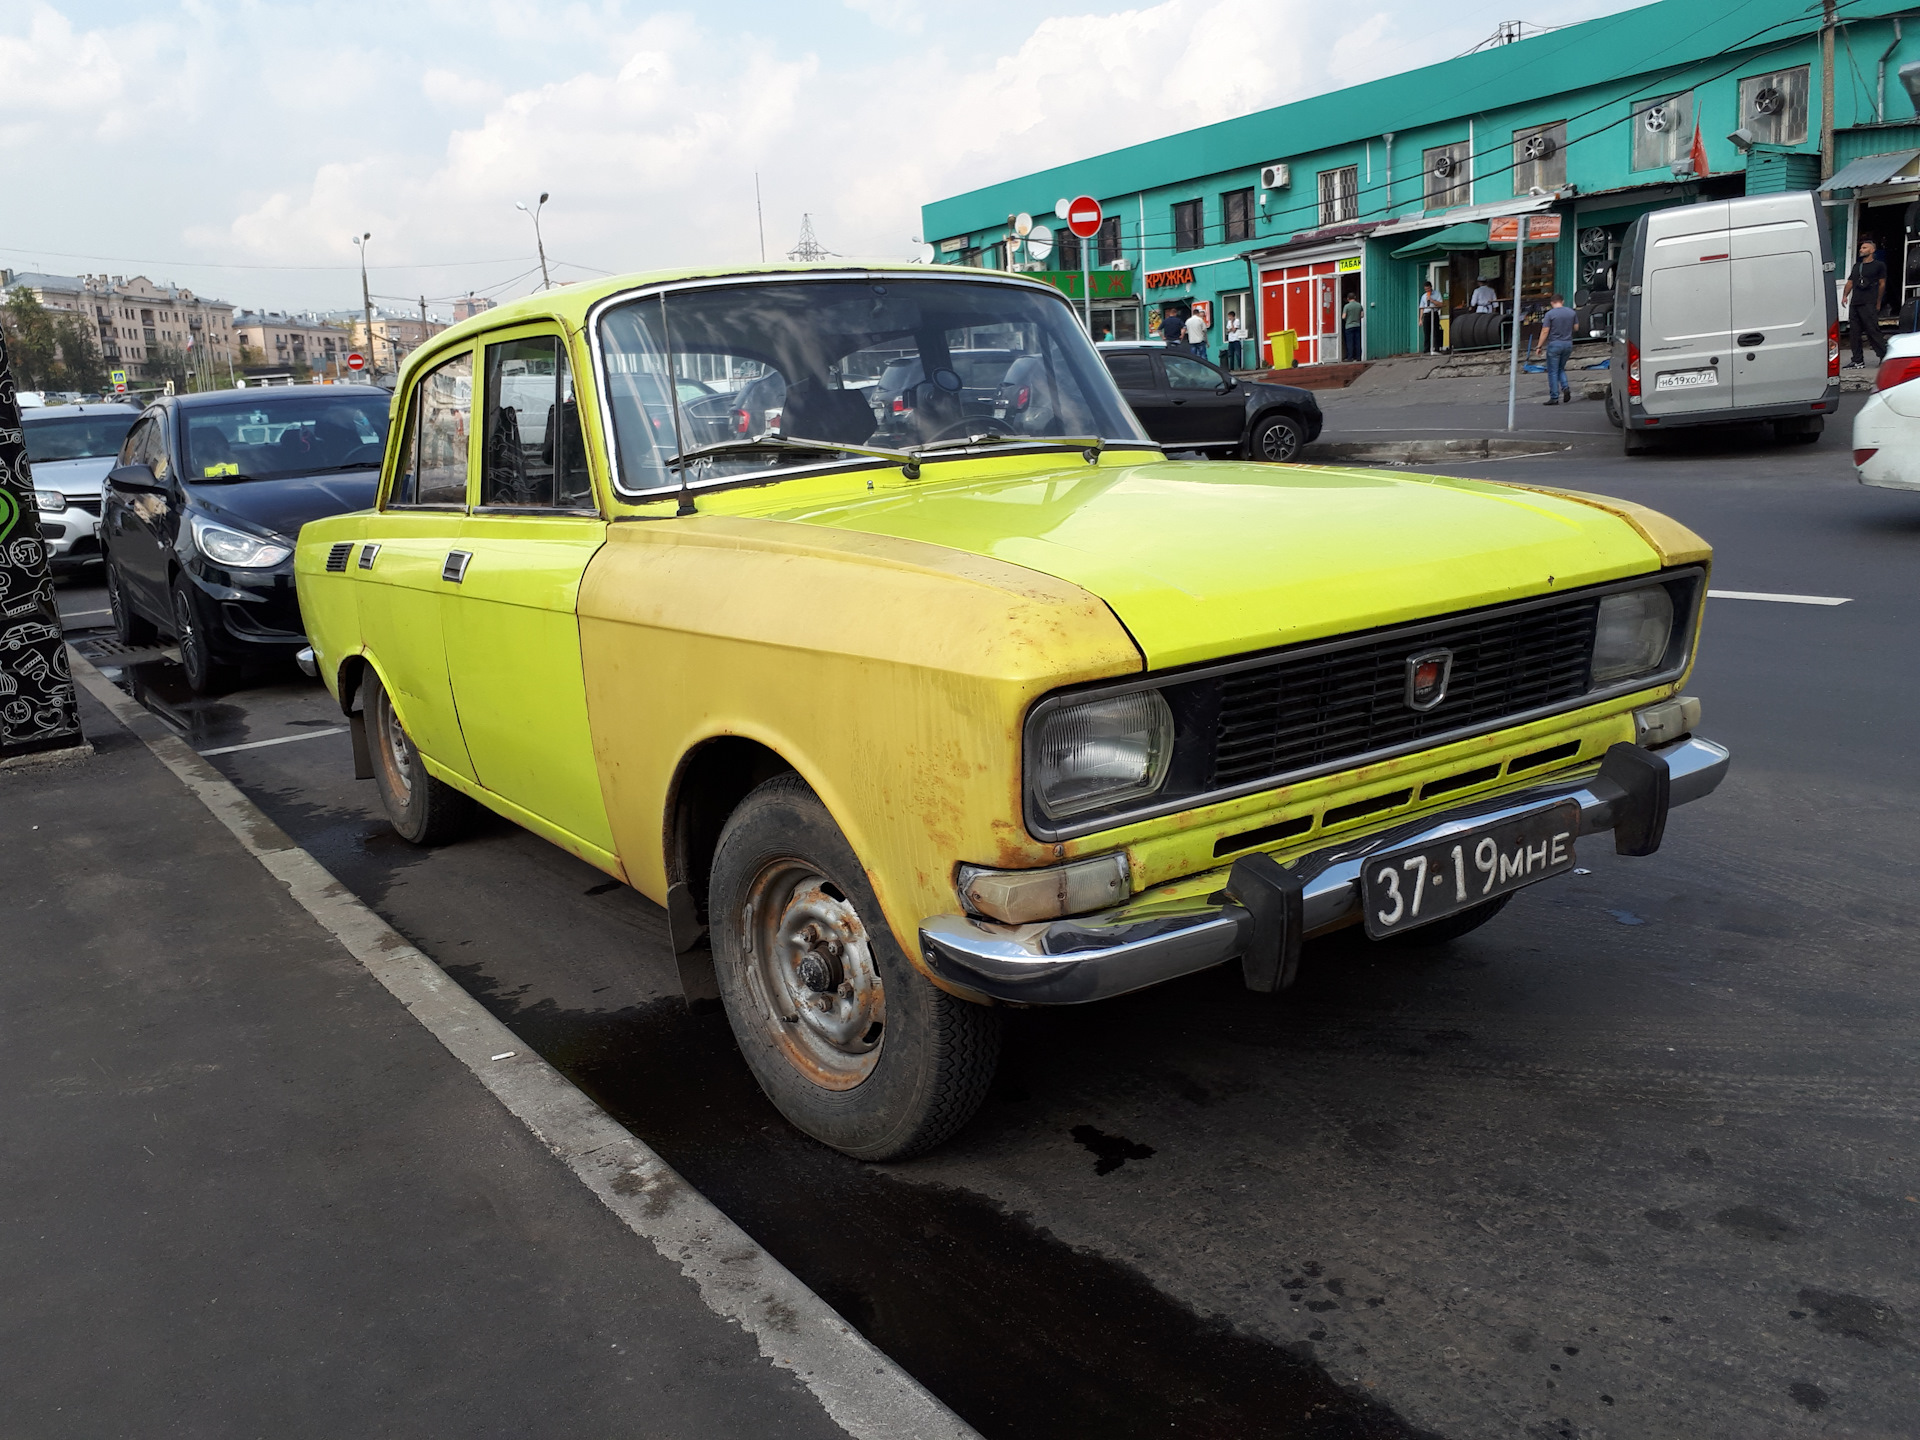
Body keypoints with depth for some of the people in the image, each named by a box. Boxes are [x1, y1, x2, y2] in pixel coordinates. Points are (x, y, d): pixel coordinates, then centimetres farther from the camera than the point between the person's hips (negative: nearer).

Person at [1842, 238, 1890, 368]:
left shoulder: (1879, 266, 5)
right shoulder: (1856, 266, 22)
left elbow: (1882, 284, 5)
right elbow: (1850, 282, 18)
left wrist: (1878, 303, 2)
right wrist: (1845, 296, -1)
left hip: (1869, 305, -6)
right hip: (1854, 304, 6)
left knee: (1873, 331, -10)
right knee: (1855, 333, 4)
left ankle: (1885, 356, -2)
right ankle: (1858, 362, 7)